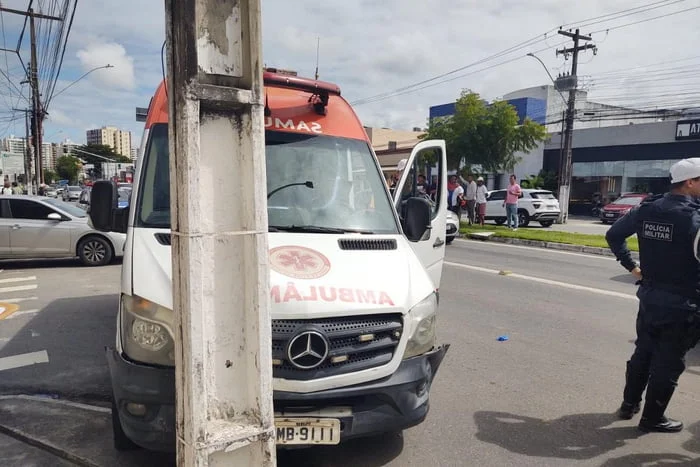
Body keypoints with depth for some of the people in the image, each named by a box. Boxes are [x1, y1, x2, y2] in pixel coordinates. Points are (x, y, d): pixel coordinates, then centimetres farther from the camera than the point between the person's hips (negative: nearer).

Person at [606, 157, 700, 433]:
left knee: (643, 352, 21)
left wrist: (631, 265, 12)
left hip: (649, 295, 6)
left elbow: (613, 235, 9)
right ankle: (652, 418, 20)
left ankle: (629, 404, 32)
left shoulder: (647, 209, 2)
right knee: (669, 361, 8)